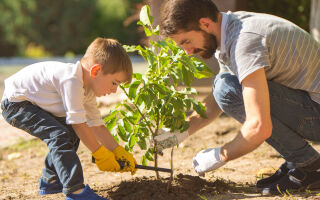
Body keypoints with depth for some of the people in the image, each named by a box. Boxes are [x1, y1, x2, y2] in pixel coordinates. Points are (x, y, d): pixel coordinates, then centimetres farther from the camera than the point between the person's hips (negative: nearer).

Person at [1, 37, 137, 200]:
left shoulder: (87, 90, 1)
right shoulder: (71, 80, -30)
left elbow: (96, 125, 6)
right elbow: (78, 122, -29)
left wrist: (118, 152, -1)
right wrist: (100, 153, -22)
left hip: (33, 101, 11)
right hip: (15, 102, -11)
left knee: (72, 134, 15)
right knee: (59, 135, -26)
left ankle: (49, 180, 27)